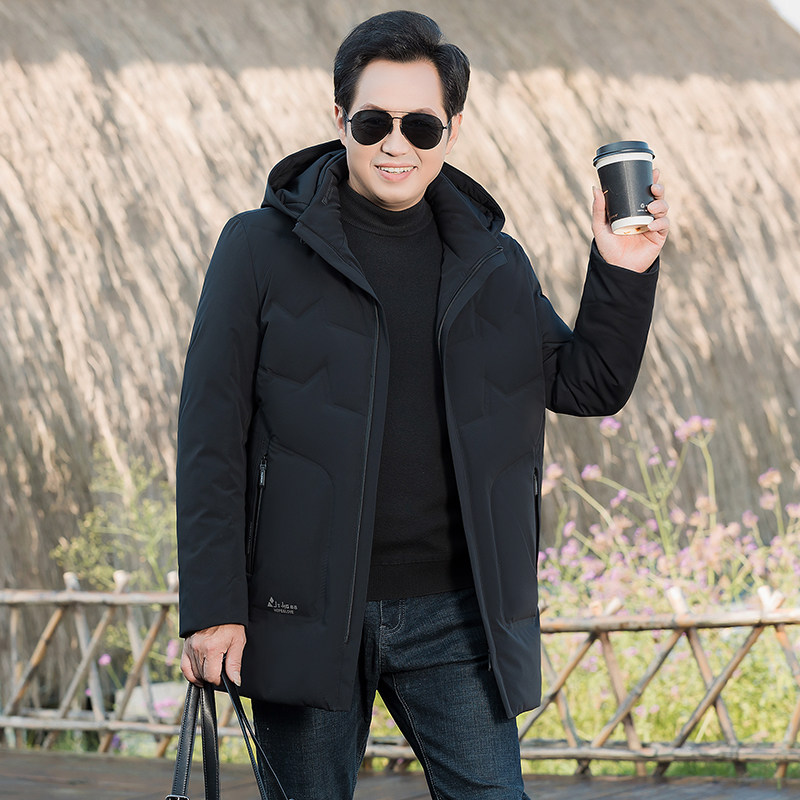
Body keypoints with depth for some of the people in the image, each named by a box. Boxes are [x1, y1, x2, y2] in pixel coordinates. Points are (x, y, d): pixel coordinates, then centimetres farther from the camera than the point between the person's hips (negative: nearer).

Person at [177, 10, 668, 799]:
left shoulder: (492, 262, 10)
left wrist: (622, 276, -2)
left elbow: (587, 386, 15)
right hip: (306, 610, -2)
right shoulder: (262, 247, -1)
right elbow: (211, 432, -4)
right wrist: (211, 605, -10)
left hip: (452, 612, 2)